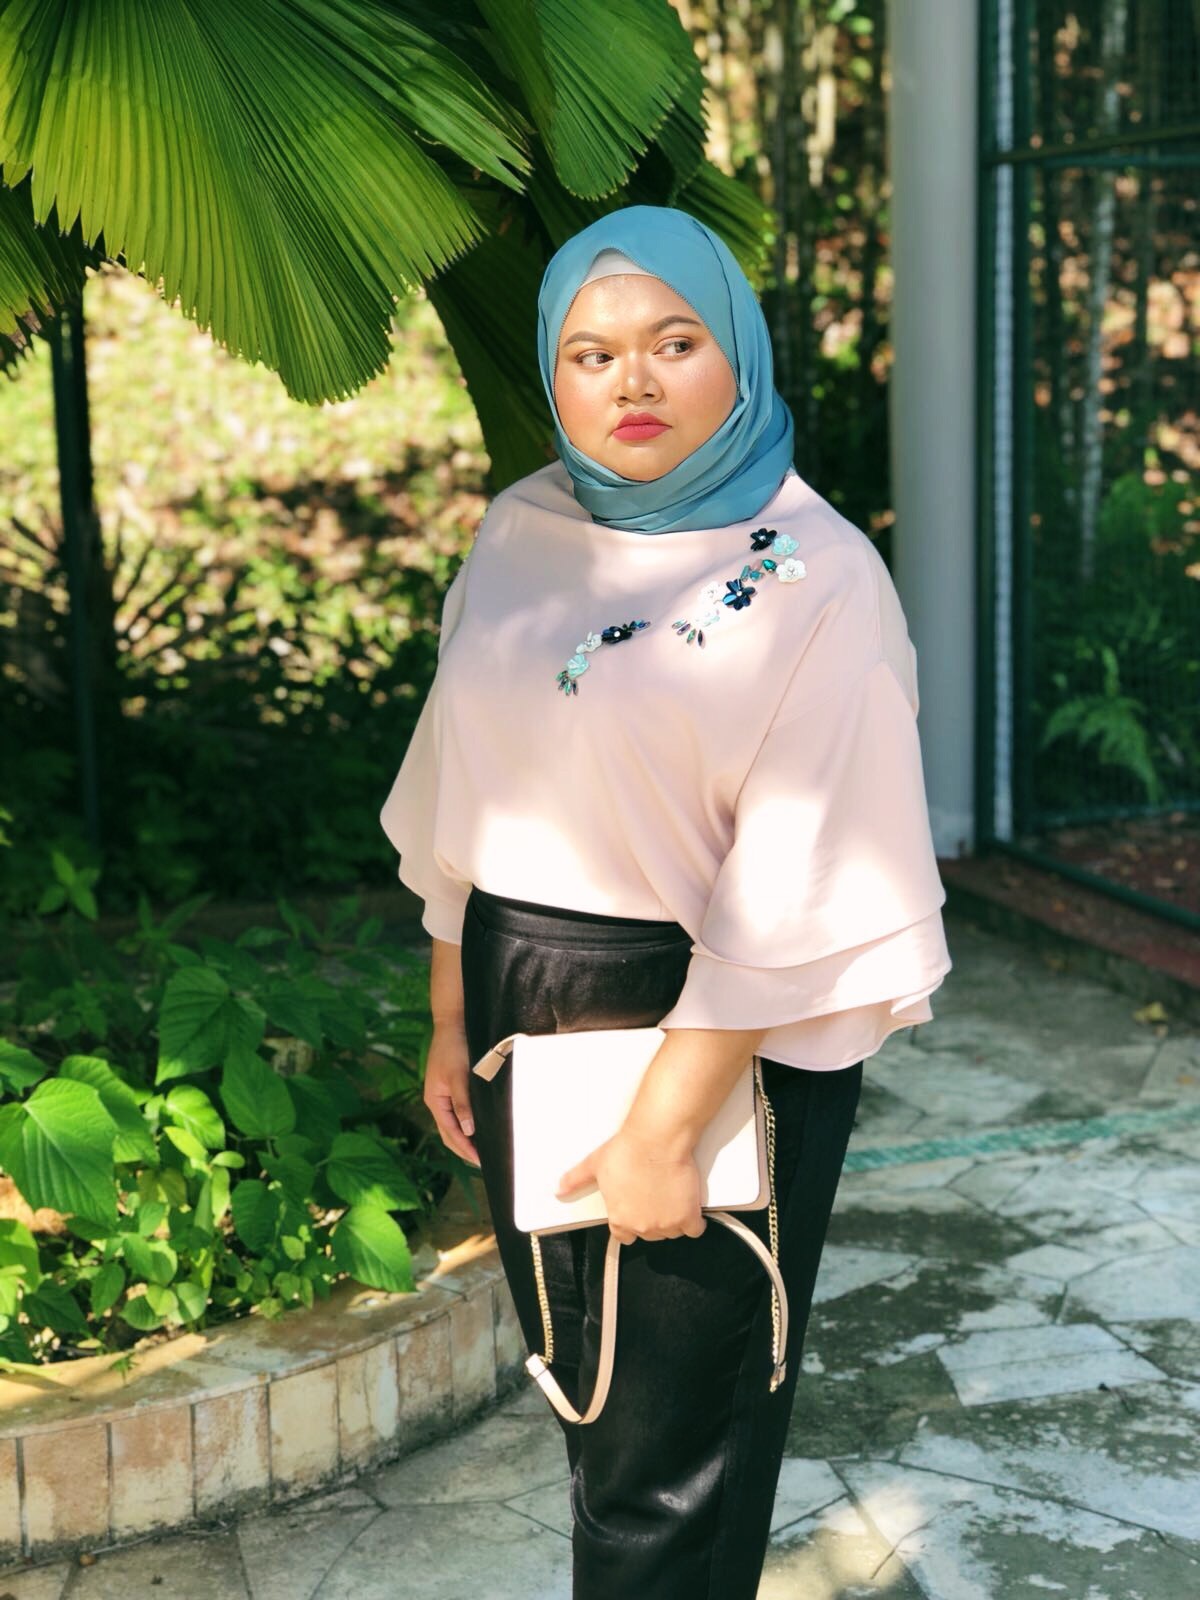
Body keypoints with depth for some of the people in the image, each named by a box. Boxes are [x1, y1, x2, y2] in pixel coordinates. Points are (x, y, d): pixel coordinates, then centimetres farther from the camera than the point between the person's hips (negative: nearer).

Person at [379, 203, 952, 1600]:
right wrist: (450, 1023, 12)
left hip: (714, 1031, -6)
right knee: (581, 1390, 19)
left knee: (669, 1450, 5)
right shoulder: (522, 530, 4)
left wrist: (665, 1127, -19)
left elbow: (792, 891, -18)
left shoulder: (812, 575, -15)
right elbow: (465, 805, 11)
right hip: (525, 1014, 6)